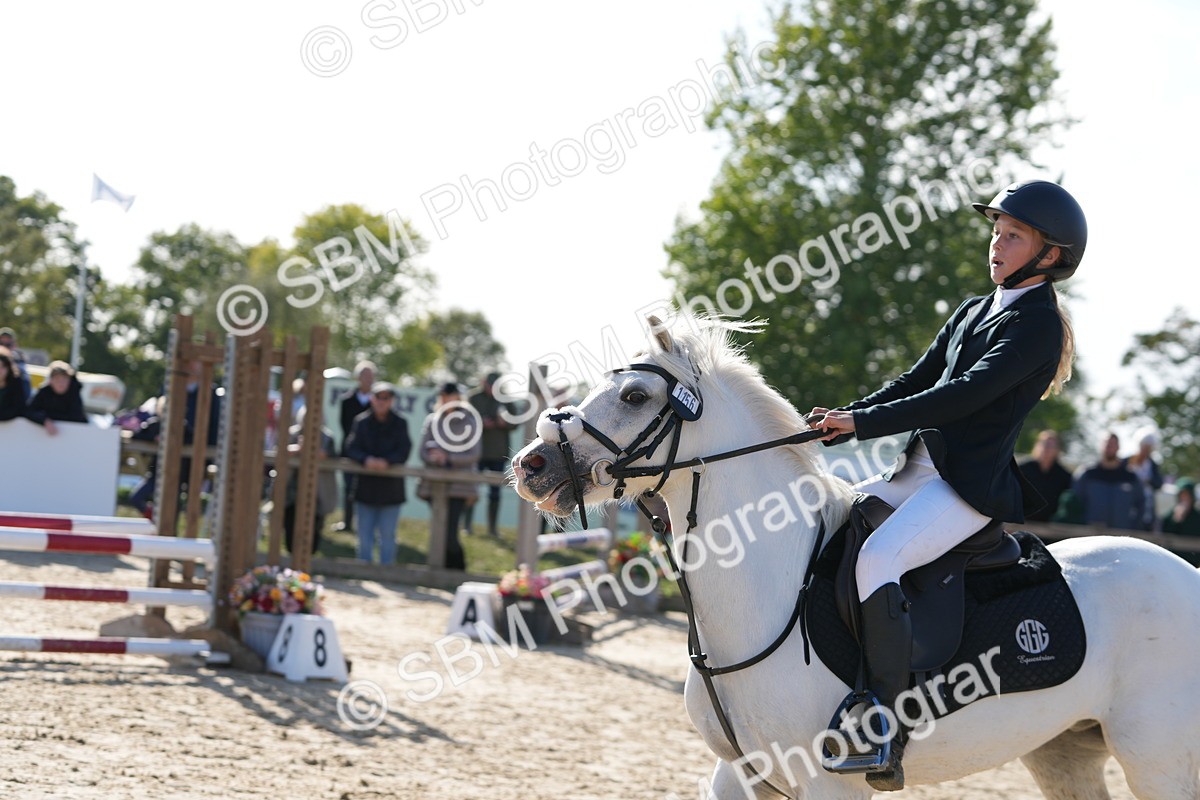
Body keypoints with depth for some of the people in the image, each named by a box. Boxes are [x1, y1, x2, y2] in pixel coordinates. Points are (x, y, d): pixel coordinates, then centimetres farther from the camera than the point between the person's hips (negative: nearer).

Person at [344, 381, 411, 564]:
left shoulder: (399, 424, 0)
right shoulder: (361, 422, 2)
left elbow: (404, 452, -9)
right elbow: (351, 449, -6)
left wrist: (387, 461, -28)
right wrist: (366, 460, -26)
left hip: (391, 487, -1)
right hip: (366, 486, 1)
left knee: (388, 536, 6)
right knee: (365, 536, 7)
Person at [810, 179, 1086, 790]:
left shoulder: (1037, 324, -9)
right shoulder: (973, 312, 20)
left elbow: (966, 394, -19)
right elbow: (917, 380, 17)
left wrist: (865, 422, -21)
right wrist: (842, 420, 2)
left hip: (972, 486, -10)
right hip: (918, 470, 10)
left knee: (875, 559, -30)